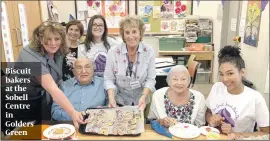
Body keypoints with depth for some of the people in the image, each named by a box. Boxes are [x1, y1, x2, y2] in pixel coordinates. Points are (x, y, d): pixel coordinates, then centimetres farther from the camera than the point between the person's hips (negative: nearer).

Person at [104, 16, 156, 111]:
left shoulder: (149, 52, -10)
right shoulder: (113, 52, -11)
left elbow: (150, 79, -8)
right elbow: (109, 79, -7)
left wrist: (143, 97, -23)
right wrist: (111, 98, -21)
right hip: (119, 102, 0)